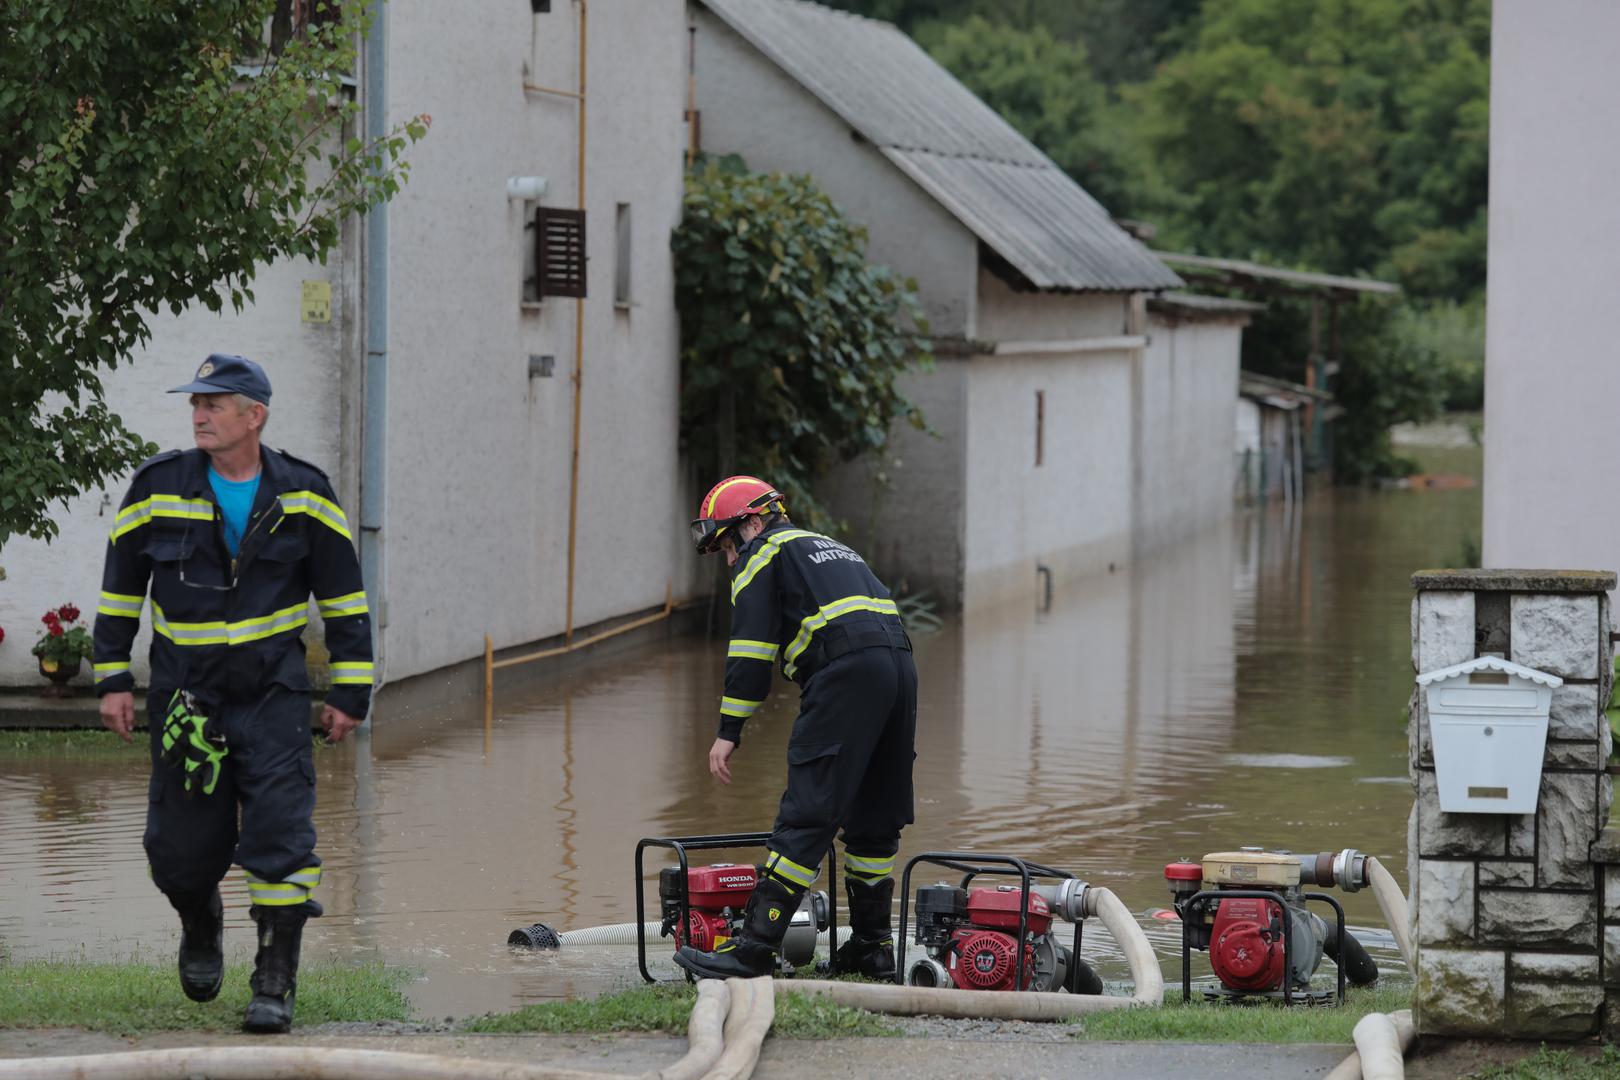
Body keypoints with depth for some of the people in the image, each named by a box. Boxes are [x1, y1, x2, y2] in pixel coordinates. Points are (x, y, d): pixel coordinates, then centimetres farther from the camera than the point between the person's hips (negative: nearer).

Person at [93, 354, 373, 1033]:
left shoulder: (302, 494, -2)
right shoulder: (158, 489, -2)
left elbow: (345, 596, 5)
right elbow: (119, 585, 9)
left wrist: (350, 693, 2)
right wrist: (112, 678, 5)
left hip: (274, 695, -1)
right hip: (184, 693, 1)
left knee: (281, 830, -12)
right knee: (181, 846, 3)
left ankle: (275, 985, -4)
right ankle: (201, 928, 37)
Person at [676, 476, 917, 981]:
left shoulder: (761, 555, 9)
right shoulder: (830, 547, 33)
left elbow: (751, 650, -1)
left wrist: (729, 732, -1)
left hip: (845, 674, -8)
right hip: (901, 663, 8)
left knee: (807, 816, -11)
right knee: (873, 819, 16)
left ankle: (755, 948, -14)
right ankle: (872, 949, 20)